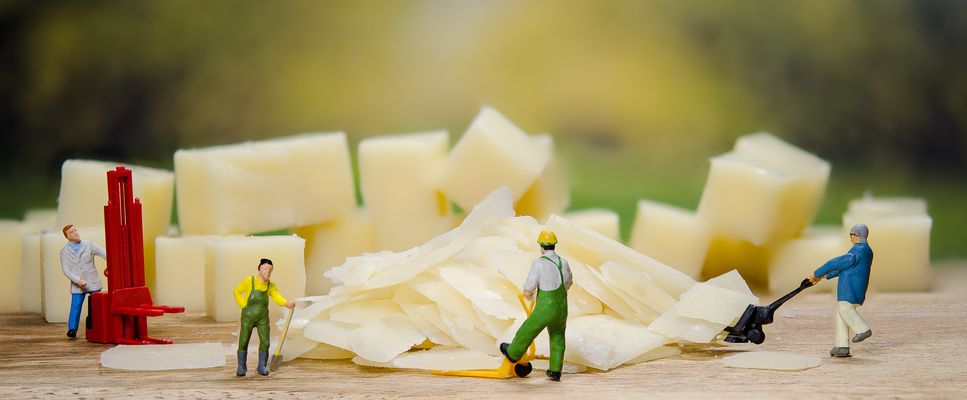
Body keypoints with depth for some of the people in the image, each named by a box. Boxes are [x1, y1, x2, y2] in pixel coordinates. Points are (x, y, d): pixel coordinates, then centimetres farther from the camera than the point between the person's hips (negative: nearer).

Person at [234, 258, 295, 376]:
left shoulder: (271, 286, -6)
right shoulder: (249, 281, -13)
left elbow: (277, 297, -21)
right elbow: (237, 292, 1)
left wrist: (287, 303, -40)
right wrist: (243, 306, -7)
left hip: (263, 318, 2)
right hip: (248, 317, -2)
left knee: (265, 342, -5)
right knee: (243, 342, -3)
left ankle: (262, 367, 13)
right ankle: (241, 367, 13)